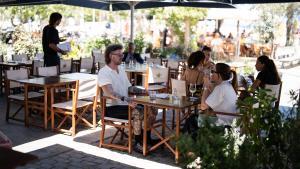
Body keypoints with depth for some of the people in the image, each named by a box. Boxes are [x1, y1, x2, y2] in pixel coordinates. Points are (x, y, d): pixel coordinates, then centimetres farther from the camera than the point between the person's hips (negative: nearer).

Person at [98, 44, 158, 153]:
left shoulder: (121, 71, 16)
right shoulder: (104, 72, -13)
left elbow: (130, 88, 20)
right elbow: (109, 93, -28)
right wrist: (126, 99, -40)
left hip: (126, 104, 9)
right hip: (112, 107, -9)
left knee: (152, 110, -2)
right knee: (139, 113, -31)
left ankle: (147, 138, 12)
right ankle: (138, 143, -18)